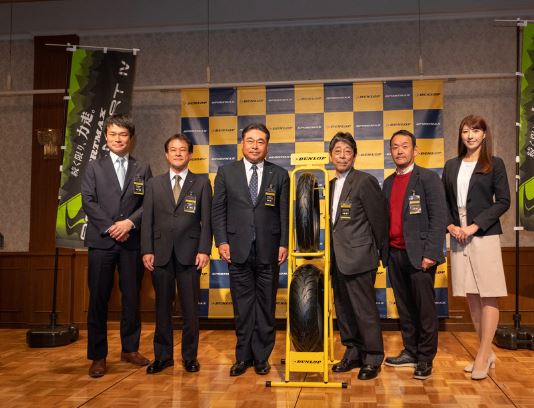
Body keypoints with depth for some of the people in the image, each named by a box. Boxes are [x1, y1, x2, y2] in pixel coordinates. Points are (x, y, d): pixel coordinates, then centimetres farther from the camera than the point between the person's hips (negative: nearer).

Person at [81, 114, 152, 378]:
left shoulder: (143, 170, 11)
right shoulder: (94, 167, 9)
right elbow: (88, 202, 0)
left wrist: (130, 222, -12)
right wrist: (110, 228, -11)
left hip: (132, 242, 1)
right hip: (101, 241, -1)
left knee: (132, 297, 7)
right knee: (98, 299, 1)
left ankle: (130, 349, 21)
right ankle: (98, 356, 10)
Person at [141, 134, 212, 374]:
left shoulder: (202, 183, 6)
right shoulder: (154, 184, 12)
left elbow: (206, 220, 1)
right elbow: (147, 220, 7)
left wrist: (204, 250, -8)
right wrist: (147, 251, -2)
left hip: (189, 254, -2)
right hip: (161, 254, 2)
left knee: (190, 308, 3)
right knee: (162, 307, 8)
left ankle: (190, 357, 15)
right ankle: (163, 356, 19)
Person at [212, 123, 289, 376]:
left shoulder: (279, 175, 5)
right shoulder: (226, 172, 6)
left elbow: (285, 213, 4)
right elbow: (218, 210, 4)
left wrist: (284, 244, -3)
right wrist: (222, 241, -4)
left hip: (268, 251, 0)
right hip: (238, 249, 0)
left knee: (266, 305, 6)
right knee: (242, 306, 7)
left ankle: (261, 357, 17)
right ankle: (243, 357, 18)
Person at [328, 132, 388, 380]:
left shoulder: (365, 181, -11)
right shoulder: (332, 184, 13)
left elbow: (379, 218, -7)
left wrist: (376, 251, 1)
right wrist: (334, 252, 13)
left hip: (359, 258, -8)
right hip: (338, 259, 8)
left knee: (364, 310, -1)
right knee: (343, 309, 14)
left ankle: (372, 359, 13)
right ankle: (353, 353, 28)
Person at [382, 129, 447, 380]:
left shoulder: (428, 178, -3)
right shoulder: (388, 183, 15)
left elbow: (438, 218, -10)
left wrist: (430, 253, -16)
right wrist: (384, 251, 9)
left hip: (418, 254, -6)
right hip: (395, 254, 6)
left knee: (425, 308, -1)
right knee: (404, 308, 13)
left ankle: (425, 359, 9)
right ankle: (410, 352, 24)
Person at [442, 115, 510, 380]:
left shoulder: (494, 164, 2)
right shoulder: (451, 166, 12)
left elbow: (503, 201, -4)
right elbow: (443, 201, 13)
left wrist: (475, 226, -12)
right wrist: (450, 226, -4)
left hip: (484, 236, -4)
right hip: (458, 238, 4)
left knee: (488, 296, -3)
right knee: (471, 297, 8)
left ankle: (483, 356, 3)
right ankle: (487, 353, 19)